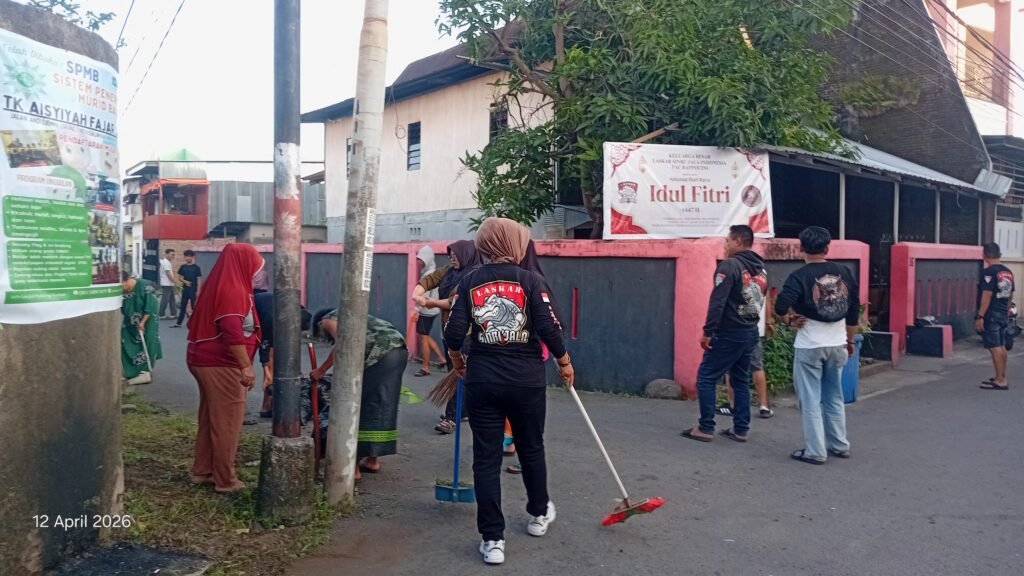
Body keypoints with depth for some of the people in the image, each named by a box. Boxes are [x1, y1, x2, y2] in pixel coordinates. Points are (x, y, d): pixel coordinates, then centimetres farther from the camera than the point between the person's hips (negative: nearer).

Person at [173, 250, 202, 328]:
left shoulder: (196, 267, -3)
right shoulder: (183, 267, 6)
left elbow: (198, 279, -3)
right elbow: (179, 277, 10)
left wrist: (198, 291, -9)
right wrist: (185, 281, -11)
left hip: (193, 290, -3)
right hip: (185, 289, 4)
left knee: (194, 307, 3)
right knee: (183, 306, 7)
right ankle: (178, 323, 11)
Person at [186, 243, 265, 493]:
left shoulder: (219, 286, 13)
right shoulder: (233, 290, -17)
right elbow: (233, 333, -27)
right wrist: (246, 366, -28)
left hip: (206, 360, 10)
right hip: (221, 365, -10)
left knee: (210, 418, 17)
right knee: (227, 421, -1)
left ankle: (202, 471, 27)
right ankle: (225, 480, 8)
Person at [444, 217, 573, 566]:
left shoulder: (469, 282, -1)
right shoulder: (530, 280, -7)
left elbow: (454, 333, -4)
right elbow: (549, 328, -11)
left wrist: (457, 360, 17)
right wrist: (564, 362, 6)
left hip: (482, 381, 1)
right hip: (526, 381, -1)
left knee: (486, 459, 6)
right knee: (531, 449, 20)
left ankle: (492, 540, 7)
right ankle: (539, 515, 39)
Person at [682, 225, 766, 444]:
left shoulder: (730, 265, -14)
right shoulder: (761, 268, 10)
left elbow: (717, 302, -19)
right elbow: (760, 300, 13)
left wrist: (708, 331, -17)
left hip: (728, 334, -7)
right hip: (751, 333, 8)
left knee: (706, 378, 1)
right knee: (741, 381, 14)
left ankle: (705, 428, 1)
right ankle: (740, 429, 16)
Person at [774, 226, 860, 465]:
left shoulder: (800, 276, -12)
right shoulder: (844, 273, 4)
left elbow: (780, 306, -25)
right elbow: (854, 311, 10)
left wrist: (790, 320, -3)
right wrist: (850, 341, 20)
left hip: (809, 346, -5)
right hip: (837, 345, 5)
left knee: (811, 400, 3)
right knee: (834, 397, 19)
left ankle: (815, 452, 7)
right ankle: (839, 445, 28)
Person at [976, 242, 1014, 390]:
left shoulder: (989, 272, -16)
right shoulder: (1008, 272, 11)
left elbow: (987, 295, -22)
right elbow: (1010, 295, 18)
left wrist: (980, 316, -21)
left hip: (991, 315, -9)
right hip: (1003, 314, 9)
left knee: (995, 347, -7)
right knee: (1001, 346, 15)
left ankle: (1000, 381, -7)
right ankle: (1001, 377, 24)